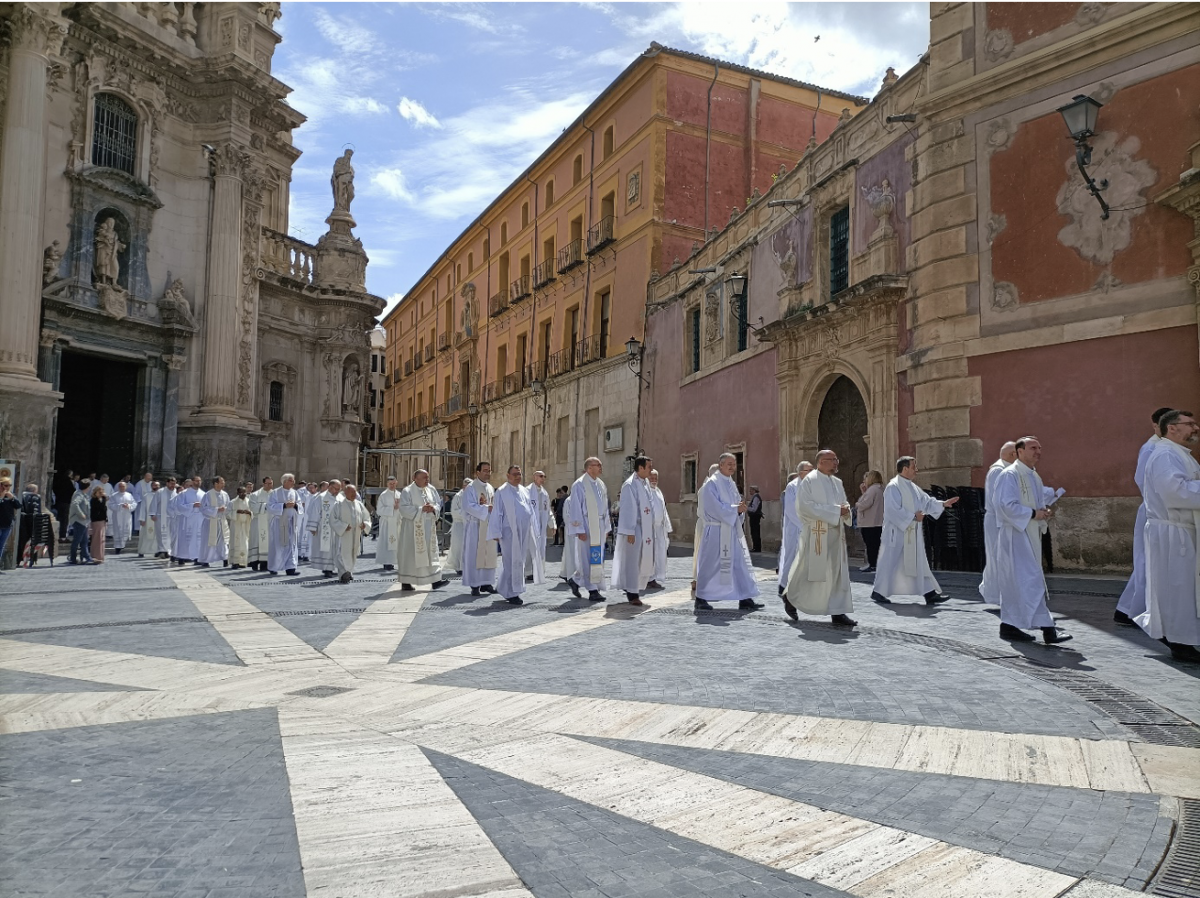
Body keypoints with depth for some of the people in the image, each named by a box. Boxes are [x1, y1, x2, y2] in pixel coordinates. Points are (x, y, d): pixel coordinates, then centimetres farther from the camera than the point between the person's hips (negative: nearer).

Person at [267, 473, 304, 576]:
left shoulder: (295, 493, 10)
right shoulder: (275, 493, -1)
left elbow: (301, 507, 9)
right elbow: (270, 507, -10)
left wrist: (295, 505, -13)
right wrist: (284, 505, -19)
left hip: (291, 523, 4)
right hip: (279, 522, -4)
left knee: (291, 545, -2)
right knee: (277, 546, 1)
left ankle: (290, 568, -3)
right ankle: (272, 568, 16)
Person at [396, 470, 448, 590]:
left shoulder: (431, 490, 10)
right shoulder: (407, 491, -7)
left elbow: (438, 504, 11)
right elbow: (403, 508, -15)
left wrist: (433, 508, -12)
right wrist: (421, 509, -20)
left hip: (429, 527, 5)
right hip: (412, 527, -5)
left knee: (431, 552, 3)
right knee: (410, 553, -1)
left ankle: (435, 580, 4)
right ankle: (405, 582, 7)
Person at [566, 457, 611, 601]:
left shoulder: (601, 485, 13)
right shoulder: (580, 485, -9)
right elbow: (575, 508, -12)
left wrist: (606, 527, 15)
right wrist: (580, 530, -16)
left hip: (599, 526, 8)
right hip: (586, 526, -8)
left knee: (598, 557, 10)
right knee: (589, 558, -4)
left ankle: (575, 581, 27)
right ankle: (592, 591, 2)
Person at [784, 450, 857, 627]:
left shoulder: (837, 482, 14)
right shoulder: (810, 480, -9)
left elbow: (844, 503, 23)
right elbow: (805, 506, -18)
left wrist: (845, 510, -4)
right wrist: (835, 510, -20)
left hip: (835, 534, 7)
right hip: (815, 534, -7)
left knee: (838, 572, 2)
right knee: (809, 570, 3)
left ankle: (838, 613, 4)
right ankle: (790, 597, 27)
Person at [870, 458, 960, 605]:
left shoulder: (913, 487, 13)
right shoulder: (893, 487, -14)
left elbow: (927, 501, 19)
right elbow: (893, 510, -21)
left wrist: (943, 504, 8)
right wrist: (913, 516, -18)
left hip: (912, 534, 9)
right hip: (898, 532, -9)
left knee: (919, 563, 8)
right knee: (891, 562, -1)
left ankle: (930, 594, 10)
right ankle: (878, 592, 11)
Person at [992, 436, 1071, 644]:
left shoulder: (1034, 477, 17)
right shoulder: (1010, 475, -12)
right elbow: (1006, 505, -19)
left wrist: (1045, 511, 4)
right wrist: (1033, 513, -17)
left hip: (1031, 535, 9)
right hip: (1015, 535, -9)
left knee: (1016, 583, 11)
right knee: (1030, 581, -9)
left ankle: (1008, 626, 17)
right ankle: (1047, 628, -8)